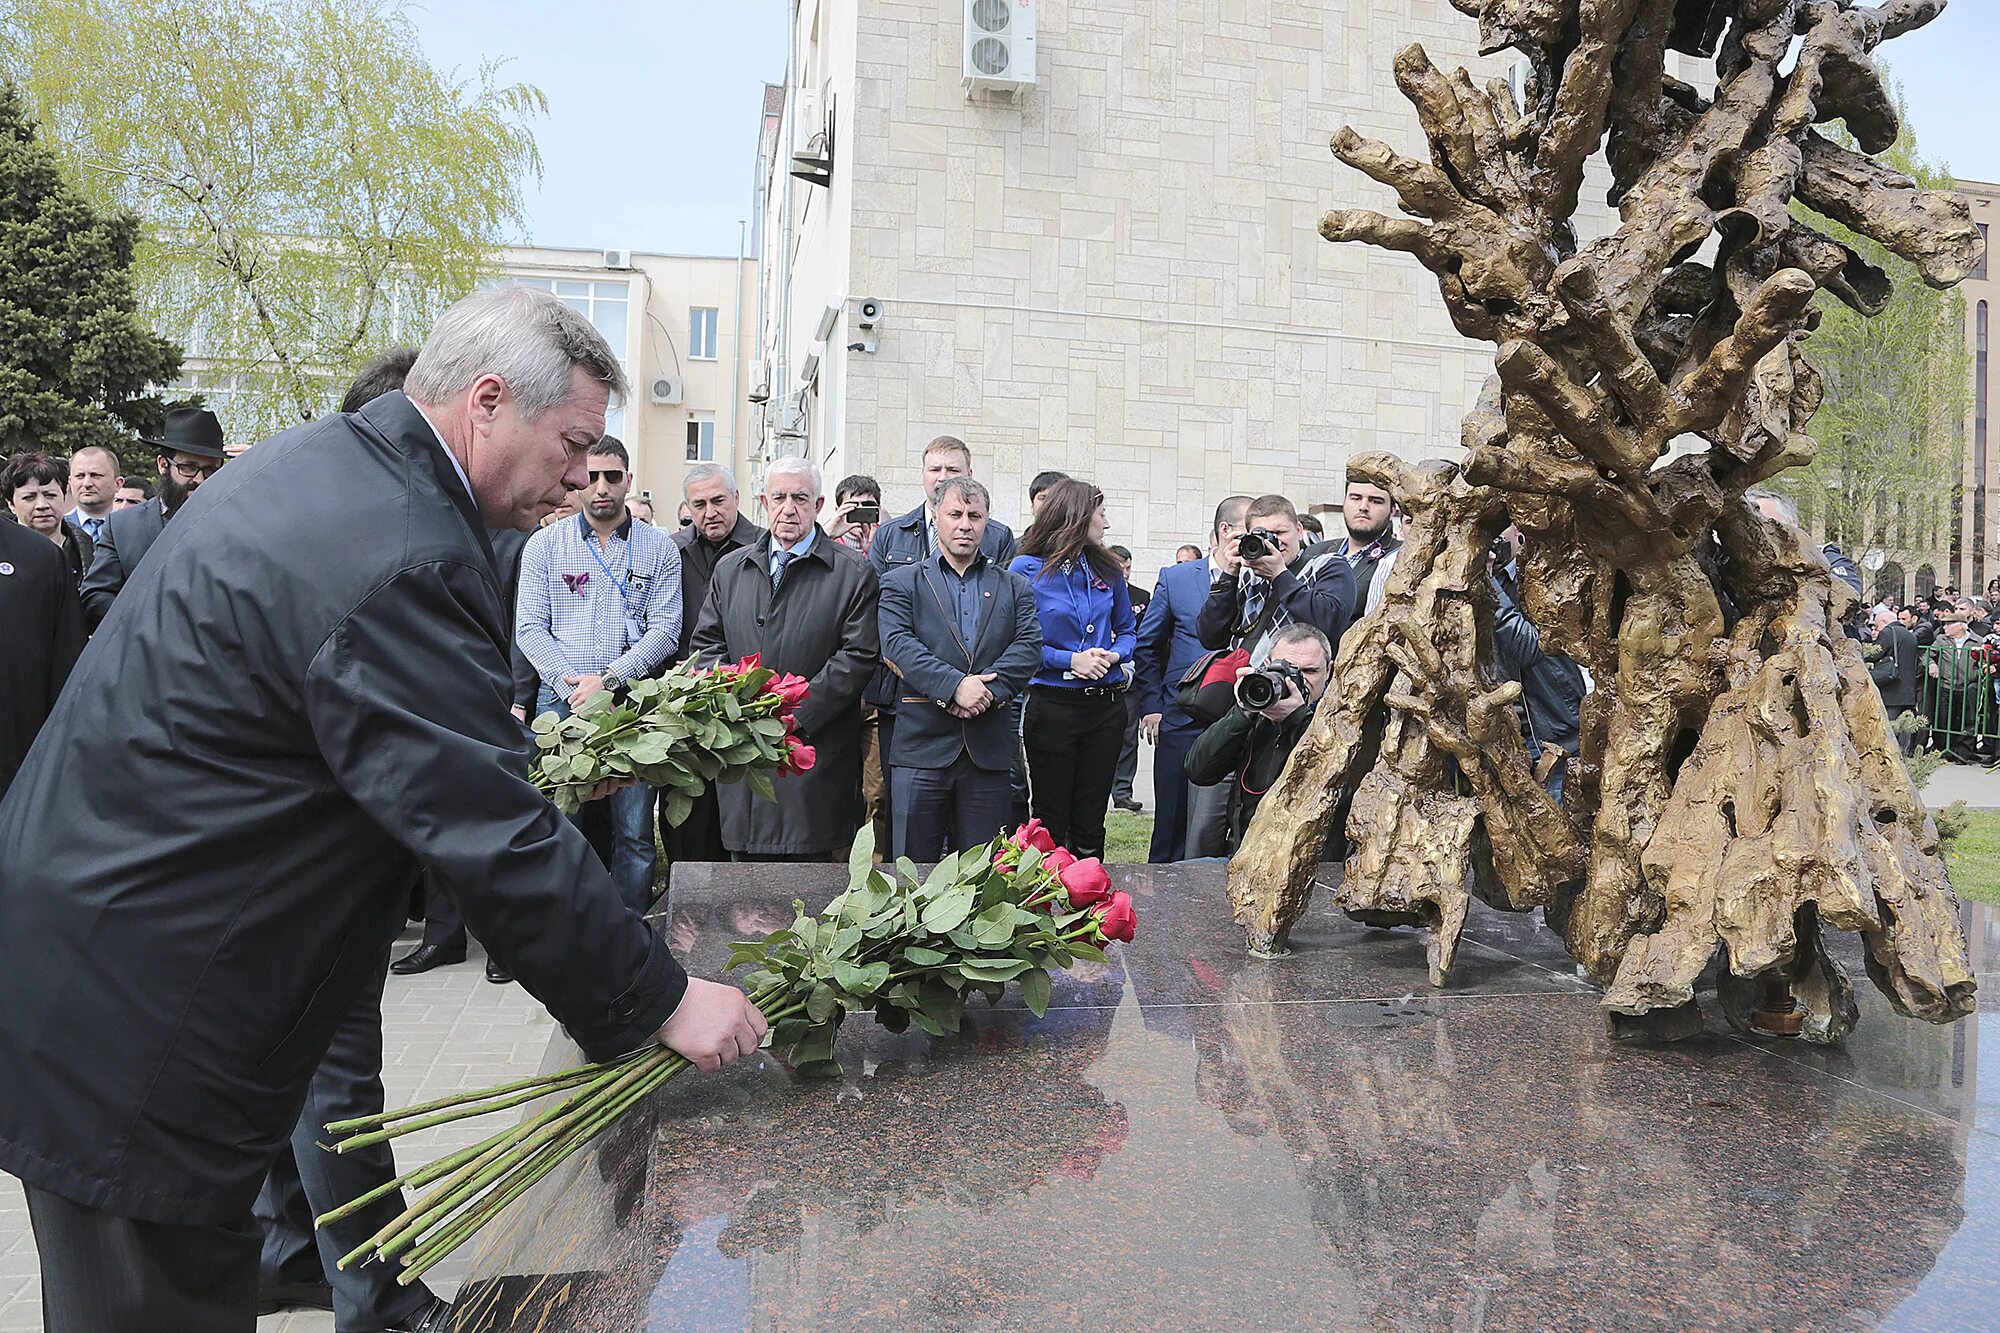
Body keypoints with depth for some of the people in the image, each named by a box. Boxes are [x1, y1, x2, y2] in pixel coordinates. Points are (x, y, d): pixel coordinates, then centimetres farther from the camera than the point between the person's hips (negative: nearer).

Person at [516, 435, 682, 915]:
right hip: (562, 701, 1)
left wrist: (609, 678, -12)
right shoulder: (544, 544, 8)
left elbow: (665, 628, 0)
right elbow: (530, 627, 3)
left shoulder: (659, 548, 7)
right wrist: (570, 684, -10)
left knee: (635, 835, 1)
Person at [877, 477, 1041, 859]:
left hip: (989, 750, 2)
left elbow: (1030, 646, 2)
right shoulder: (902, 581, 9)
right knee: (914, 865, 1)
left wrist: (987, 690, -14)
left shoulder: (1014, 587, 16)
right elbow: (897, 644, -7)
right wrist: (954, 685, -19)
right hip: (922, 744, -2)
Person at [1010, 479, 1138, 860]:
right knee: (1050, 825, 4)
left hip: (1106, 706, 4)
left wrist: (1113, 656, -3)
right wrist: (1071, 660, -17)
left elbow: (1127, 630, 18)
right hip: (1052, 705, -4)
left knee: (1090, 827, 9)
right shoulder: (1028, 569, -5)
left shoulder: (1107, 570, 9)